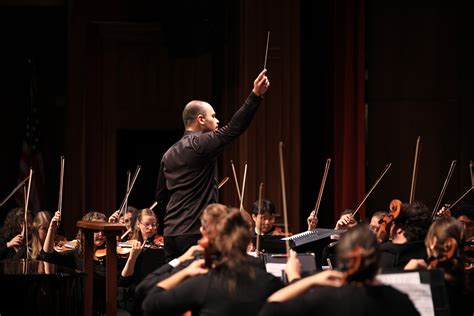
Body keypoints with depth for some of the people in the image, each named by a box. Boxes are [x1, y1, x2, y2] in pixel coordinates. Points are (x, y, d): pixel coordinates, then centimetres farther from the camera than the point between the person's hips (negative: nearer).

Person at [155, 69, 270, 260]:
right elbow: (234, 128, -19)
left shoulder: (169, 154, 16)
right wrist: (256, 95, -22)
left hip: (171, 234, 8)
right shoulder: (201, 144, -9)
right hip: (196, 233, -8)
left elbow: (160, 197, 20)